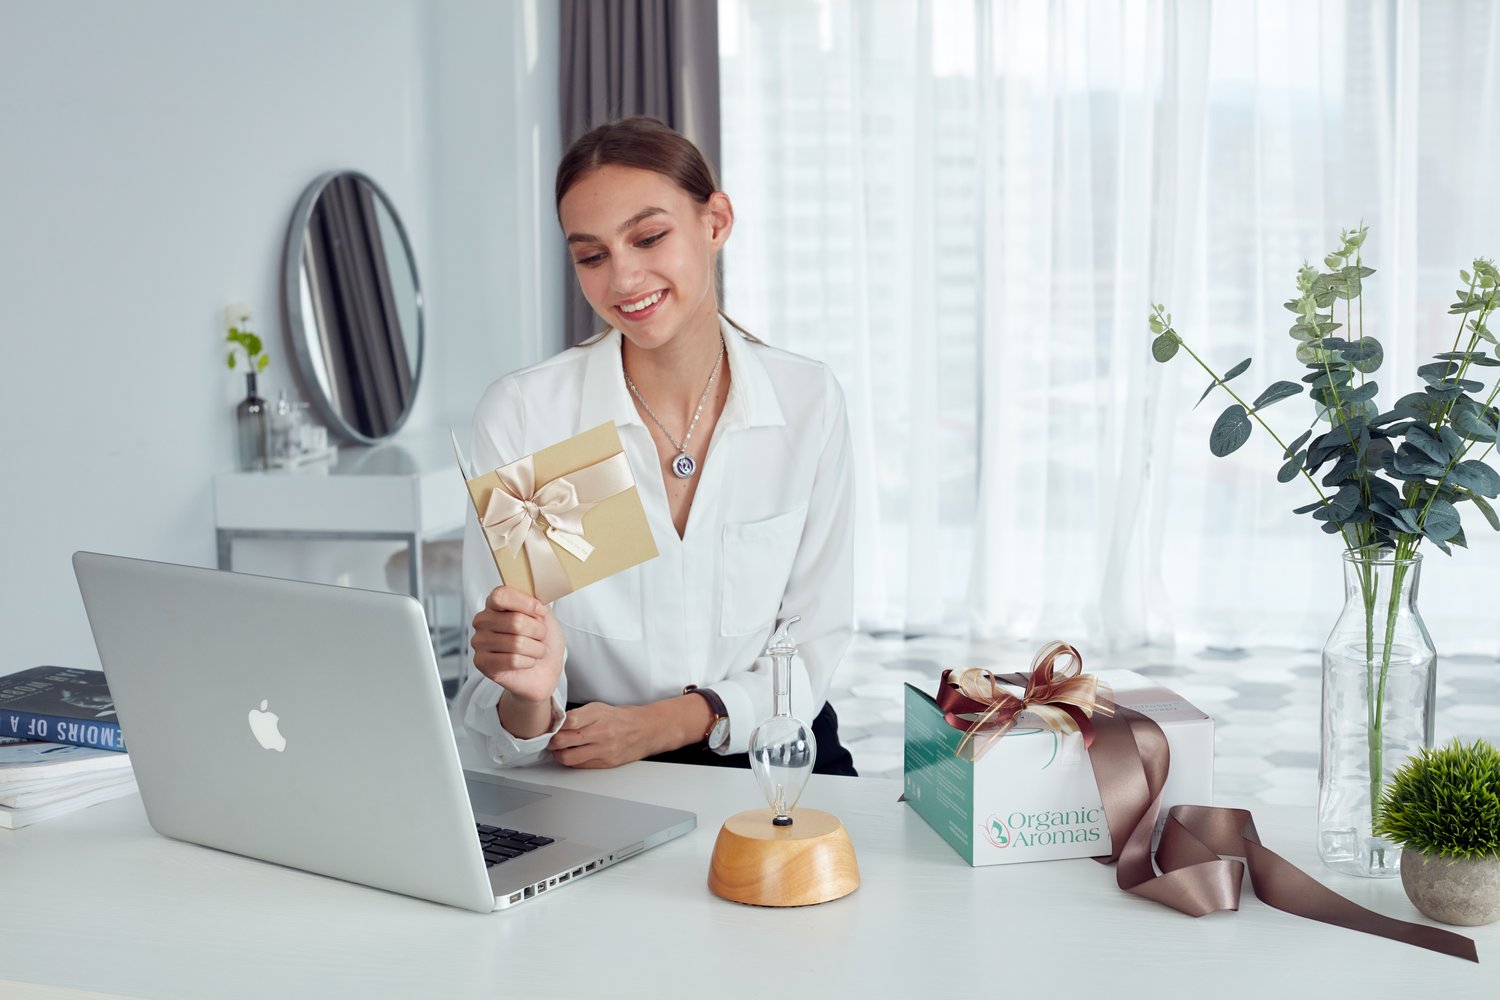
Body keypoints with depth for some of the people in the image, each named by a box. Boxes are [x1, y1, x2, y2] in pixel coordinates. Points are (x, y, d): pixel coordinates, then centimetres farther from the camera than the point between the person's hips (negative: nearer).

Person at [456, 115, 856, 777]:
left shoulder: (808, 403, -2)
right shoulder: (517, 417, -9)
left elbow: (813, 647, 2)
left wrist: (670, 721, -14)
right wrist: (528, 701, -31)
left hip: (767, 757, 1)